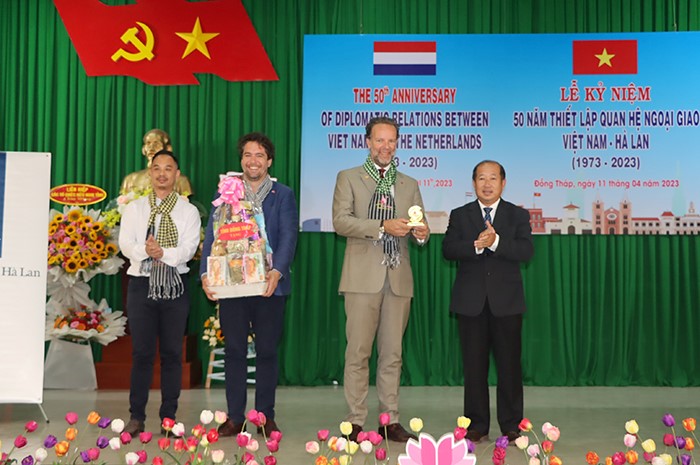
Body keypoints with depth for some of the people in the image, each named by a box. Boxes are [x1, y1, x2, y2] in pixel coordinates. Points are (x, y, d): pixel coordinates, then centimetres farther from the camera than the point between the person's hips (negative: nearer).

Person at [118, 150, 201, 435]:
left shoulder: (188, 211, 7)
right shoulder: (134, 208, 10)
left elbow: (189, 249, -6)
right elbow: (125, 244, -3)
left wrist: (164, 253, -22)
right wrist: (146, 251, -22)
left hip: (175, 285, 0)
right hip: (141, 283, 0)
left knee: (172, 352, 3)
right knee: (142, 352, 1)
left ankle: (169, 417, 12)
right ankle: (137, 416, 10)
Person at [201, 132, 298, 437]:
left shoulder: (283, 195, 7)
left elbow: (288, 236, -5)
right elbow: (212, 236, 3)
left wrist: (277, 271, -22)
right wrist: (206, 274, -12)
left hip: (269, 285, -1)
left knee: (267, 351, 5)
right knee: (234, 351, 6)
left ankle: (265, 416, 15)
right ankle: (234, 417, 16)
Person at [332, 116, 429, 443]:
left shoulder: (409, 185, 18)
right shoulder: (348, 178, 7)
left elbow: (418, 227, 15)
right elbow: (340, 221, -6)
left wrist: (421, 232, -10)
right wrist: (383, 226, -17)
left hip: (398, 278, 3)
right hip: (363, 277, -3)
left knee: (392, 354, 7)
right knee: (358, 352, -2)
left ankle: (391, 421, 13)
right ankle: (355, 423, 4)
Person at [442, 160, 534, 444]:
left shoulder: (518, 216, 7)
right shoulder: (459, 215, 9)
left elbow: (526, 251, -8)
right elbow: (448, 250, -6)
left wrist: (496, 242, -22)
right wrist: (476, 245, -22)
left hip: (506, 302, -1)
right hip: (471, 303, 1)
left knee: (509, 365, 3)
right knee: (474, 366, 5)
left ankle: (511, 427, 14)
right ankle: (477, 426, 15)